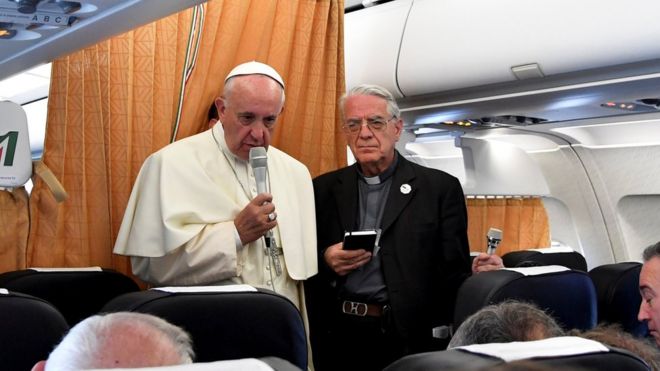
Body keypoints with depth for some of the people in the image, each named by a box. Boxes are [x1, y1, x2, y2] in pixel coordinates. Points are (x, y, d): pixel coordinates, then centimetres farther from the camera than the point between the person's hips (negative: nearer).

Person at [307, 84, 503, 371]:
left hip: (410, 340, -2)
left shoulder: (441, 188, 0)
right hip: (336, 337, 2)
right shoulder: (323, 189, 8)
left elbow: (454, 273, -3)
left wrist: (481, 277, -23)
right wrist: (324, 260, -12)